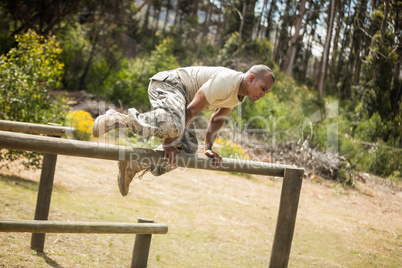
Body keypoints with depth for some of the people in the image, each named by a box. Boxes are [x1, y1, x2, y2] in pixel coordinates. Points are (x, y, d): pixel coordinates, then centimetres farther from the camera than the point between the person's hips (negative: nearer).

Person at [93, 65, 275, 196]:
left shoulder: (240, 95, 8)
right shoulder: (226, 82, -24)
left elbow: (217, 119, 20)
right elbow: (192, 111, -24)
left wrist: (208, 148, 8)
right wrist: (169, 142, -22)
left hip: (180, 95, 10)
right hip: (168, 83, -10)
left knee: (188, 149, 4)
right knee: (173, 125, -39)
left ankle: (135, 165, 12)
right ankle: (118, 119, -23)